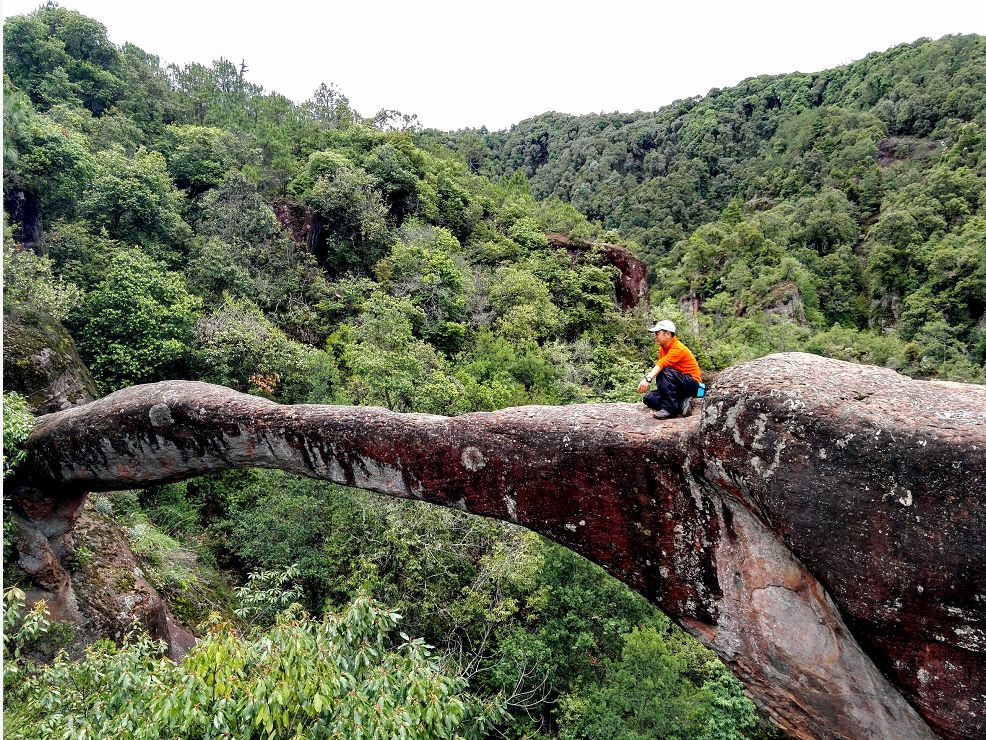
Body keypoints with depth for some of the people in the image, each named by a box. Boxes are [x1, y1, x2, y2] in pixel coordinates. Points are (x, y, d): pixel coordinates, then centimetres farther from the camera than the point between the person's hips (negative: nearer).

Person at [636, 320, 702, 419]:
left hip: (691, 385, -9)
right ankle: (681, 403, -11)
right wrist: (647, 379, -20)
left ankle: (670, 409, -30)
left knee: (664, 373, -33)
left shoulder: (678, 348, -21)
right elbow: (658, 368, -3)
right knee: (648, 398, 1)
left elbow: (662, 364, -37)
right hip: (679, 388, 9)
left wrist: (648, 379, -50)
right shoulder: (662, 349, 7)